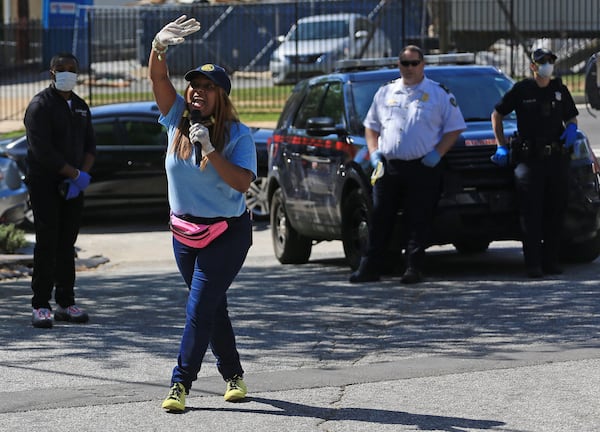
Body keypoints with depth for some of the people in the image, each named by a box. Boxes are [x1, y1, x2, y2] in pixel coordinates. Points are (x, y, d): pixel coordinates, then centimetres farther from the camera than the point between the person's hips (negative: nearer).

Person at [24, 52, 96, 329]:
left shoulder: (80, 107, 15)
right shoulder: (40, 106, -8)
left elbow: (90, 145, 14)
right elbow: (42, 151, -16)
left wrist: (83, 174, -5)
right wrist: (76, 174, -14)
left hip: (73, 186, 6)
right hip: (45, 184, -6)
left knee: (67, 244, 7)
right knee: (47, 244, -9)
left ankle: (65, 304, 11)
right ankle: (41, 306, -7)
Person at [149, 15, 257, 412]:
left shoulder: (237, 134, -12)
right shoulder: (178, 119, -1)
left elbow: (243, 182, -24)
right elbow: (158, 78, -15)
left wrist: (210, 150, -31)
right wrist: (160, 45, -34)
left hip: (227, 234, -5)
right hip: (185, 231, 5)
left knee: (200, 309, -11)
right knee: (213, 308, 14)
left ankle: (181, 384, -9)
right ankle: (234, 376, 27)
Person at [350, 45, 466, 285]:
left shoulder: (439, 94, 5)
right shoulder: (385, 92, 15)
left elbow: (454, 128, 4)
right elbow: (371, 125, 22)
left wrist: (437, 153, -9)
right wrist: (374, 151, 6)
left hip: (422, 168, -3)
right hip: (388, 166, 3)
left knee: (418, 221, -3)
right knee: (380, 220, 3)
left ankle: (413, 269, 2)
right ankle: (369, 268, 6)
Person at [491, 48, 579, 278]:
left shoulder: (560, 90, 11)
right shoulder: (521, 90, 1)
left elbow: (571, 117, 23)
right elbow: (497, 115, 10)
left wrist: (571, 128, -1)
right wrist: (501, 146, 4)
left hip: (557, 158, 4)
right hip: (529, 159, -4)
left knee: (556, 211, 5)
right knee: (531, 213, -6)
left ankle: (551, 261, 12)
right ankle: (533, 264, -5)